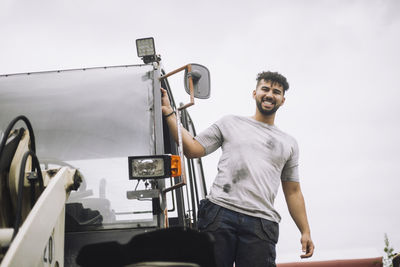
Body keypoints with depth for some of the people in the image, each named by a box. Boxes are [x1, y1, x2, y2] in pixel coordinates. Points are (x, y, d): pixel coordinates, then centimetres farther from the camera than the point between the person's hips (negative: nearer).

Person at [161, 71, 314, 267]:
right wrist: (168, 113, 5)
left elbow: (293, 192, 22)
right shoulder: (230, 123, 17)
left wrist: (305, 231, 13)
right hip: (220, 212, -1)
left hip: (261, 224, 2)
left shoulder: (289, 144, 23)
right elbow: (192, 149, 11)